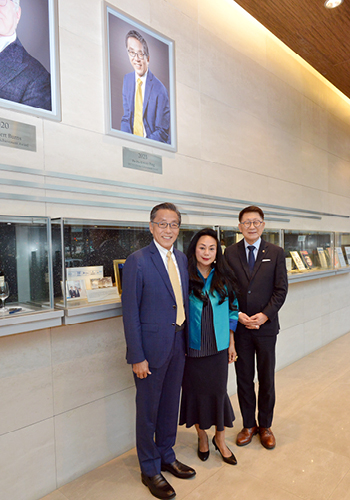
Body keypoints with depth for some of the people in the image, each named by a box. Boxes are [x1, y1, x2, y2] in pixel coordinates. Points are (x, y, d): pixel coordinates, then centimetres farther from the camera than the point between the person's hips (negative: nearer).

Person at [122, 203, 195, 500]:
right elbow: (130, 313, -14)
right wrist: (137, 357, -15)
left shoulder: (182, 259, 6)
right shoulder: (137, 261, -15)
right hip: (152, 347, -6)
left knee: (170, 404, 22)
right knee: (148, 409, 12)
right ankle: (149, 469, 35)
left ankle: (167, 457, 44)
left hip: (178, 345, 6)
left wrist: (187, 341, 9)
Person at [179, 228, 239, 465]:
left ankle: (220, 438, 34)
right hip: (193, 347, -1)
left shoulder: (224, 278, 0)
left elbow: (232, 310, 7)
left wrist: (231, 342, 7)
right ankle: (202, 437, 38)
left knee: (219, 391, 10)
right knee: (196, 391, 12)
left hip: (218, 346, 2)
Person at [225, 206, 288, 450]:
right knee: (244, 379, 12)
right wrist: (237, 315, -10)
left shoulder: (276, 253, 0)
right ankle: (248, 425, 32)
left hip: (266, 326, 0)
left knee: (267, 379, 13)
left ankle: (265, 426, 33)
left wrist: (265, 315, -13)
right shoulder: (230, 253, 1)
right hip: (239, 327, 0)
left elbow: (281, 289, -2)